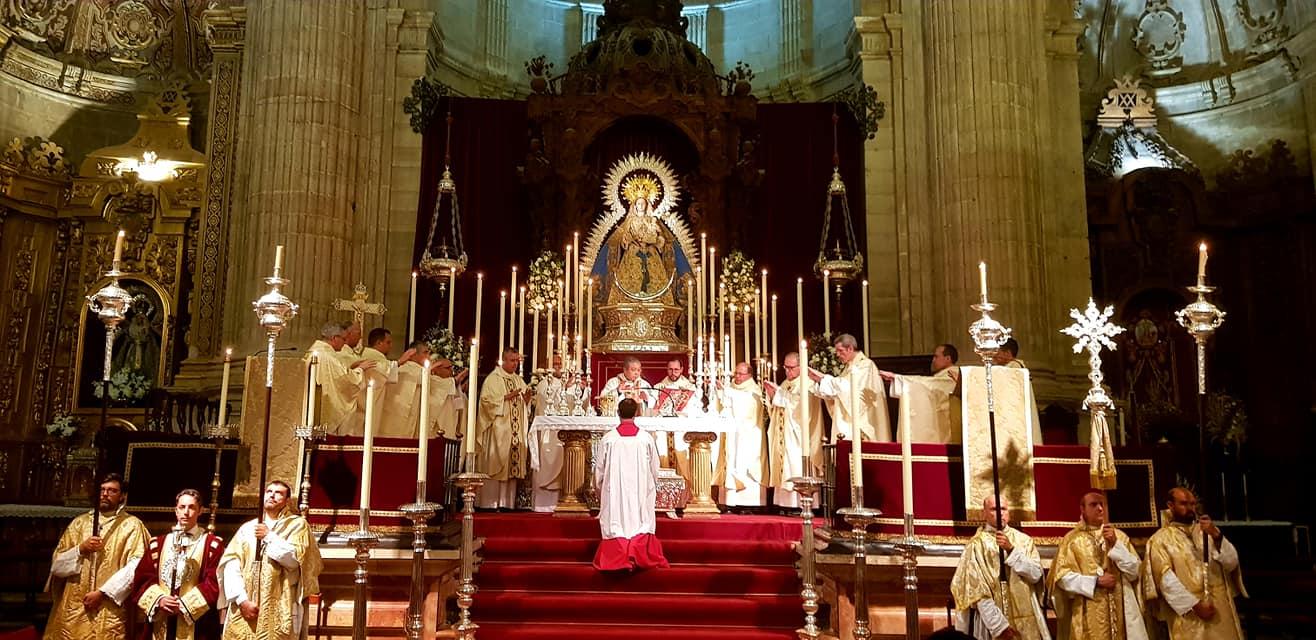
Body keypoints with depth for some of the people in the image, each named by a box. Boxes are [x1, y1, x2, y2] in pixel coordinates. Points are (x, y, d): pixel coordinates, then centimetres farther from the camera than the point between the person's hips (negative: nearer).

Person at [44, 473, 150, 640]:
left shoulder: (132, 525, -1)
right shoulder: (79, 522, 11)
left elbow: (136, 567, -11)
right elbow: (56, 565, 8)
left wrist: (102, 592, -15)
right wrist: (81, 549, -9)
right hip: (73, 610, 4)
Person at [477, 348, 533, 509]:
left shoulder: (519, 380, 17)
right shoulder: (493, 379, -3)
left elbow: (524, 406, 20)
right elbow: (486, 399, -13)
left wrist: (527, 398, -2)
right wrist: (507, 397, -19)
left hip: (516, 431, 6)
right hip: (498, 429, -6)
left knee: (513, 465, 4)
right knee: (495, 466, -7)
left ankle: (507, 502, 7)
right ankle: (491, 502, -4)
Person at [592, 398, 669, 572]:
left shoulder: (608, 439, -8)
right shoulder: (646, 438, -7)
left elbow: (599, 468, 1)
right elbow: (655, 469, 2)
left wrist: (599, 489, 17)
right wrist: (653, 489, 18)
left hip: (615, 492, 0)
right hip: (640, 492, 0)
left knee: (617, 521, 6)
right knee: (640, 521, 8)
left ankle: (618, 561, 4)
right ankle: (640, 558, 2)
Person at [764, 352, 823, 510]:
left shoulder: (807, 384, -6)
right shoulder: (784, 384, 17)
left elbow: (799, 404, -20)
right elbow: (776, 410, 17)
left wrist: (778, 393, -16)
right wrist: (772, 396, -2)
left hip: (798, 437, -7)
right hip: (783, 437, 7)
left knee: (798, 470, -10)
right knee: (784, 468, 4)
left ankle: (801, 505, -8)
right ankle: (785, 502, 5)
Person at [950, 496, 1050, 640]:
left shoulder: (1023, 540, 6)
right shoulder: (976, 545, -4)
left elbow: (1036, 574, -5)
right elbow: (977, 590, -10)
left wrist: (1011, 549, -15)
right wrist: (998, 624, -16)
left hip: (1026, 619, 3)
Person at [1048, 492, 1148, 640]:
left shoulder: (1119, 536, 8)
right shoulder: (1072, 539, 0)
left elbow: (1135, 572, 1)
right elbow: (1062, 576, -6)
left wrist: (1116, 544, -8)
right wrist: (1096, 581, -14)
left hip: (1120, 611, 2)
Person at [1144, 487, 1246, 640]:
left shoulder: (1206, 531, 12)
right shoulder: (1161, 539, -1)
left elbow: (1231, 563, 1)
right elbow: (1166, 580, -9)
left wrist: (1217, 536, -13)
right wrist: (1195, 605, -16)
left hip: (1221, 609, 4)